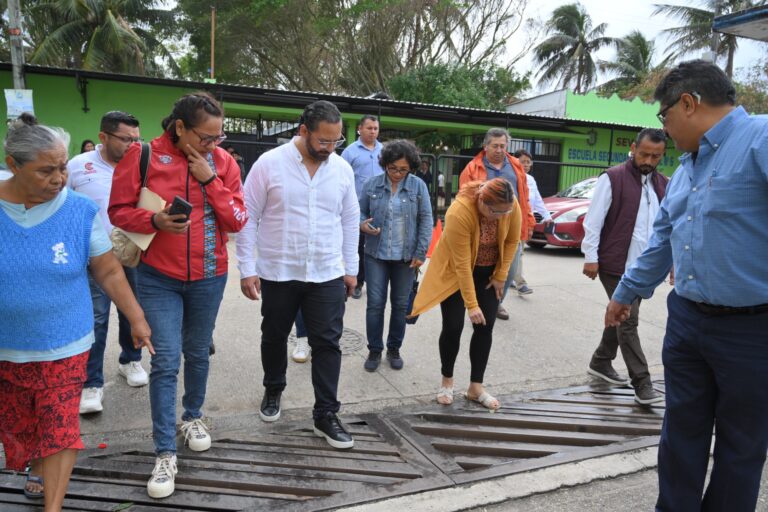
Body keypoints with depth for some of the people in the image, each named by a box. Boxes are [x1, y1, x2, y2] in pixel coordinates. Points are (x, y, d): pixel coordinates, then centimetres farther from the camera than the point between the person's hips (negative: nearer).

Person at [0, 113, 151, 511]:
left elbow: (108, 272, -3)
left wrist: (136, 319, -1)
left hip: (64, 346, -2)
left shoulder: (80, 211, -11)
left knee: (60, 428, 2)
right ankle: (37, 470, 48)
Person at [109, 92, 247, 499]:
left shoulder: (223, 162, -2)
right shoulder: (143, 155, -8)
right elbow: (119, 211, -4)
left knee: (197, 353, 16)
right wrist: (155, 221, -23)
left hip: (208, 278, 2)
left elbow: (237, 221, -4)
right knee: (165, 361, -4)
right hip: (159, 277, -2)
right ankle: (165, 453, 8)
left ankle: (193, 416, 40)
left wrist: (210, 180, -15)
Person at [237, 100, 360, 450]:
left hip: (327, 275, 2)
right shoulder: (269, 164, -9)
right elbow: (247, 217, -6)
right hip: (277, 273, -1)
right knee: (274, 337, 17)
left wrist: (350, 267, 9)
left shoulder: (342, 169, 1)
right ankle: (273, 391, 43)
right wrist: (247, 269, -8)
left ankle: (326, 415, 15)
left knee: (327, 343, 2)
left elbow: (350, 219, 9)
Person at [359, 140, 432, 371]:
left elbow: (425, 221, -2)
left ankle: (394, 349, 27)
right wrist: (363, 224, -16)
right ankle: (374, 350, 19)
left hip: (406, 256, 0)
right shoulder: (371, 185, 0)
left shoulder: (418, 186, -2)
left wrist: (421, 253, -7)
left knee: (400, 304, 10)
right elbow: (360, 212, 8)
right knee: (375, 304, 2)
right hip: (376, 254, 0)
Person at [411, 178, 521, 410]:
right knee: (453, 326, -5)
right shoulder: (459, 213, -35)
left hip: (488, 271, 4)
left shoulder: (511, 206, -23)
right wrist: (471, 305, -29)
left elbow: (512, 240, -5)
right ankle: (447, 381, 16)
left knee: (485, 327, 0)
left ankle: (476, 387, 12)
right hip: (454, 271, -4)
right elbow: (462, 264, -31)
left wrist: (501, 275, -5)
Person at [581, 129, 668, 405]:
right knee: (628, 321, -4)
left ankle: (600, 363, 33)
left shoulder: (662, 184, 12)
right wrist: (591, 257, -13)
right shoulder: (613, 178, -8)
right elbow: (594, 220, -10)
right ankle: (642, 383, 2)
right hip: (615, 265, -7)